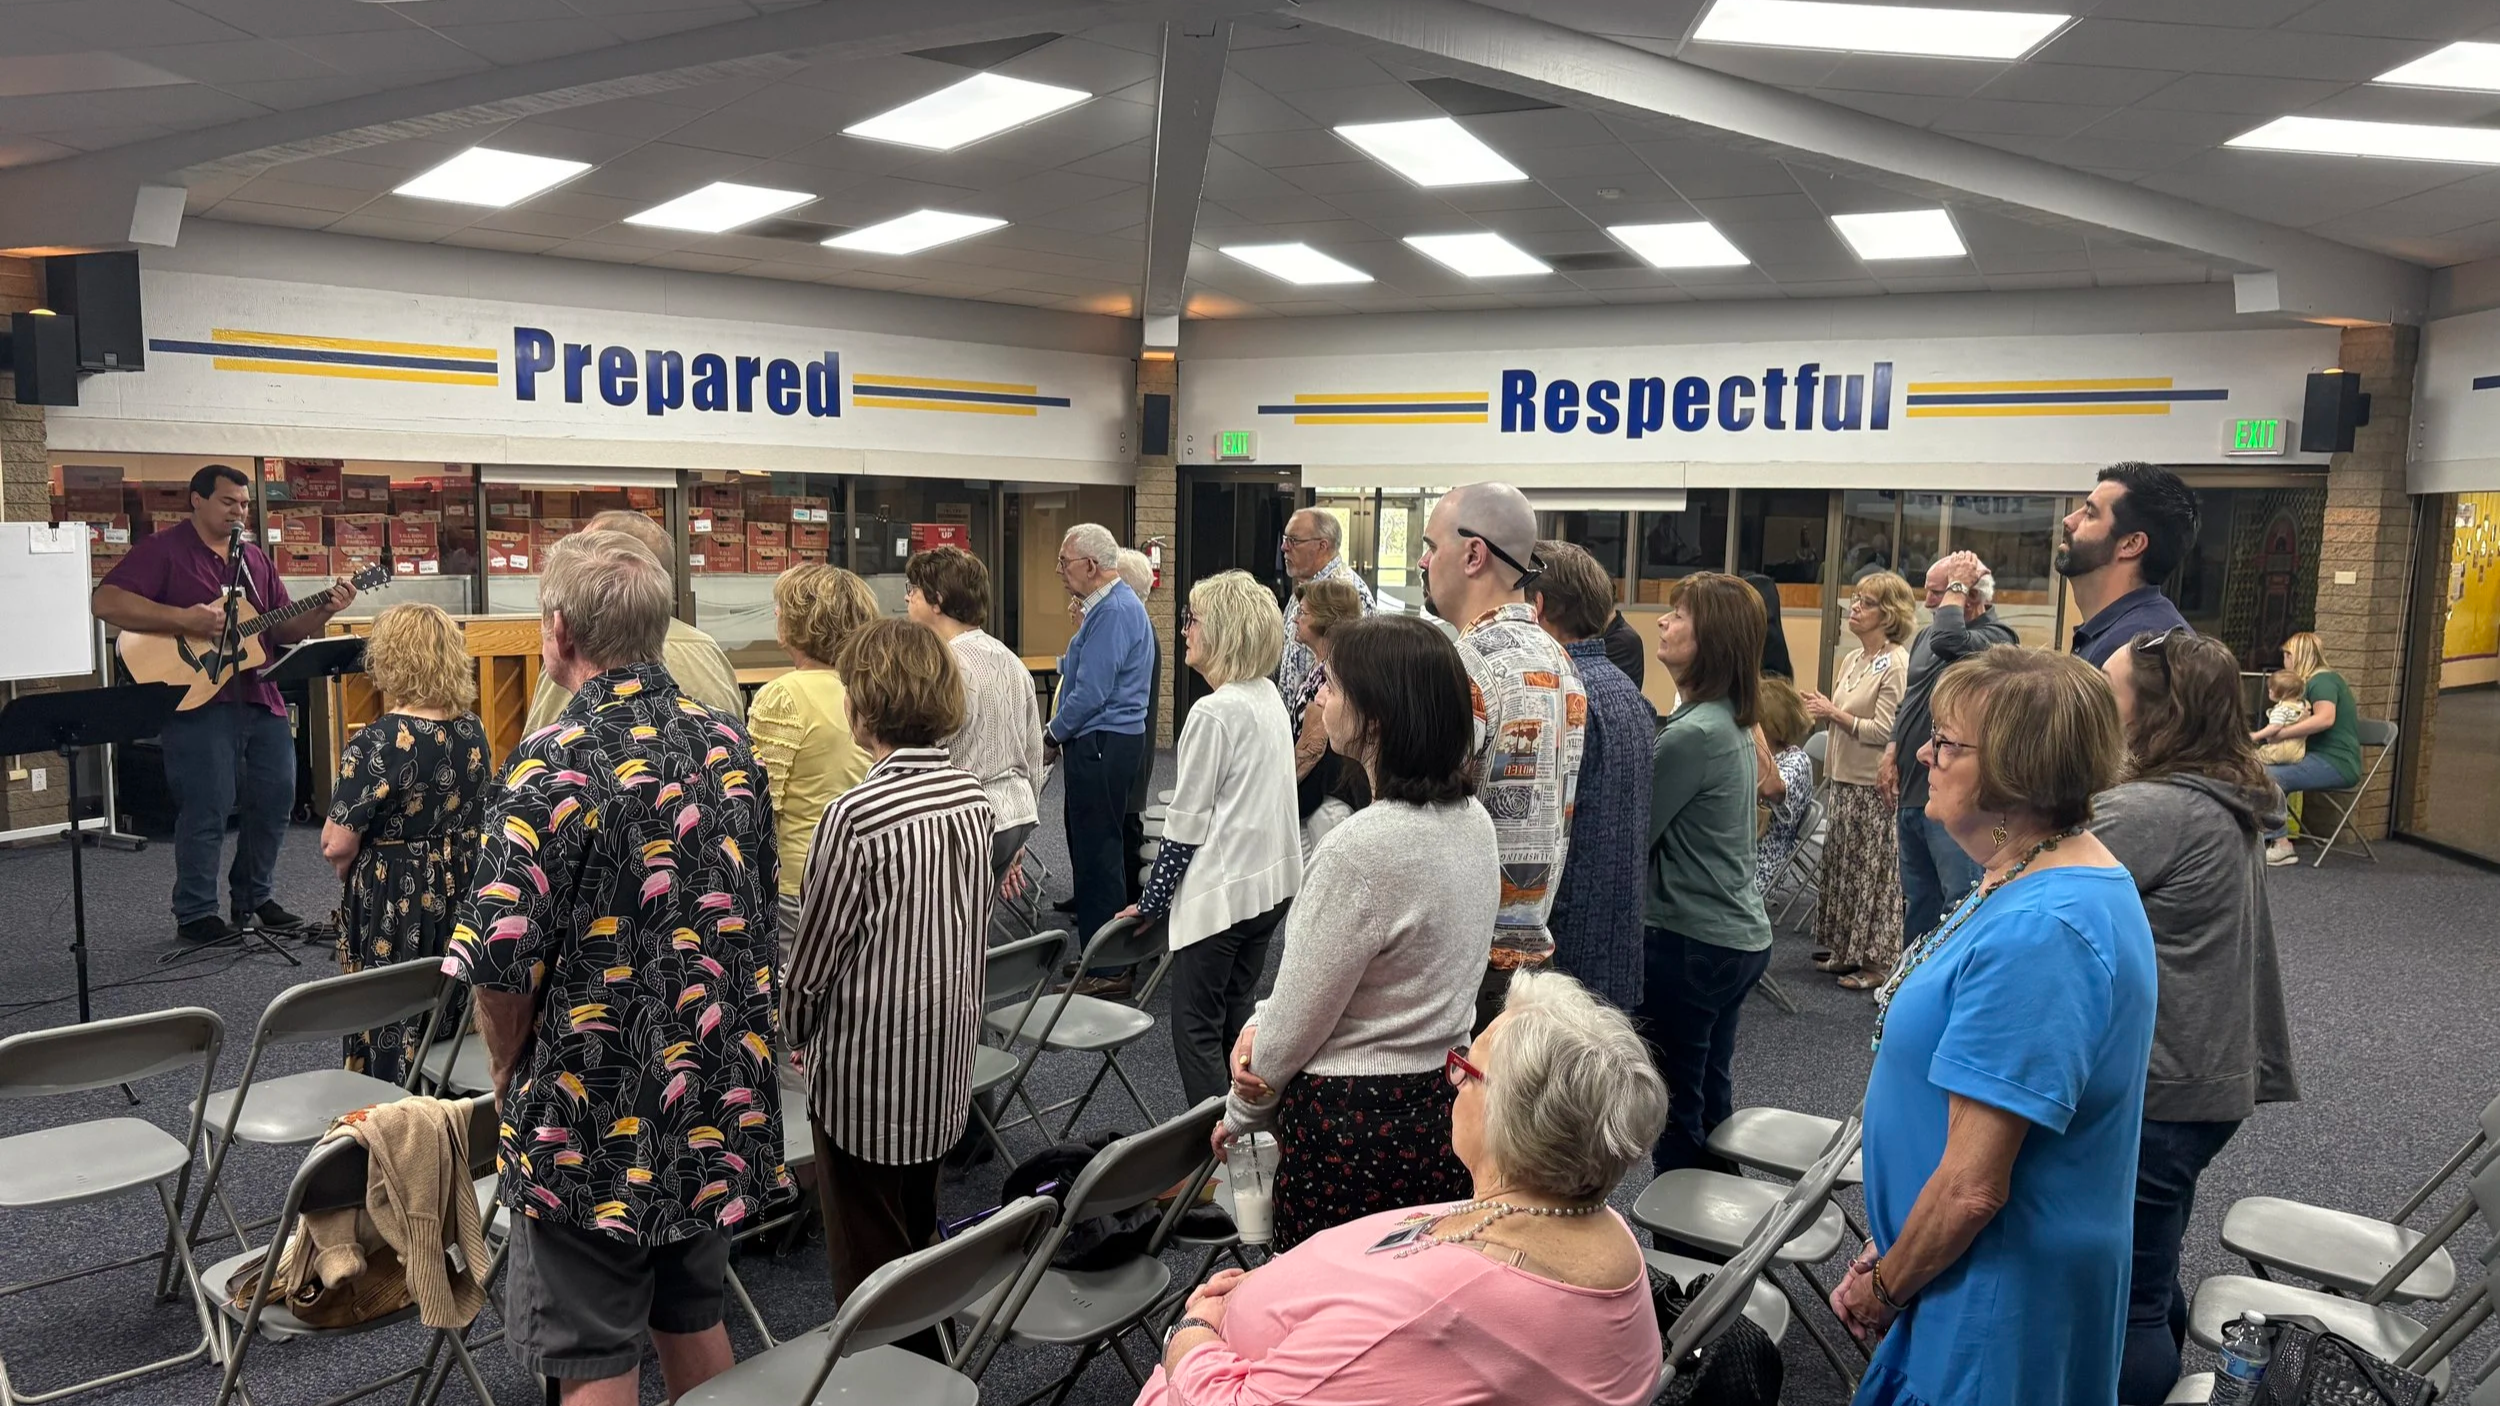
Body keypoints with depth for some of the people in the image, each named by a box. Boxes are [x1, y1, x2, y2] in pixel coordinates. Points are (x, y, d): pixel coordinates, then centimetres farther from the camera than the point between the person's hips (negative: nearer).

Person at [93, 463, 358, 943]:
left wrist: (324, 611, -1)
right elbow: (106, 602, -15)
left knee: (276, 797, 9)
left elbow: (285, 628, 18)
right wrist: (186, 620, -23)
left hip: (260, 697, 7)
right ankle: (195, 914, 9)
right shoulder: (163, 550, -3)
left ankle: (254, 897, 25)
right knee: (208, 808, -5)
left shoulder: (256, 559, 17)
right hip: (197, 699, -7)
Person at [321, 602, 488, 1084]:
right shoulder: (472, 731, 0)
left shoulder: (378, 742, -20)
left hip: (395, 905, -6)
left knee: (391, 1032, 8)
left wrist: (351, 868, 3)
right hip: (465, 894, 6)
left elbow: (336, 845, -17)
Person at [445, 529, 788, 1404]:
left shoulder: (553, 767, -19)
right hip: (720, 1108, 6)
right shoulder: (728, 747, 1)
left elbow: (502, 965, -19)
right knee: (694, 1320, 22)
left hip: (595, 1123, -6)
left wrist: (510, 1079, 0)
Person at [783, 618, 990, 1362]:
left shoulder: (857, 813, -22)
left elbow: (816, 949, -13)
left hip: (867, 1076, -7)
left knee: (870, 1267, 9)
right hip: (945, 1065, 7)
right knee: (918, 1244, 23)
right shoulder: (972, 795, -2)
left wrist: (795, 1026, 6)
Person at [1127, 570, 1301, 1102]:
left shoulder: (1215, 711, -18)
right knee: (1235, 1017, 19)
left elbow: (1188, 820, -16)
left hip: (1220, 893, -9)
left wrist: (1152, 900, -7)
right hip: (1272, 880, 9)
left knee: (1197, 1030, 1)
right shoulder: (1269, 696, 7)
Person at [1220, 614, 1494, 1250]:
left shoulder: (1360, 849, -24)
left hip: (1356, 1127, -8)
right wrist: (1261, 1024, -1)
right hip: (1444, 1107, 8)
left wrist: (1242, 1111, 5)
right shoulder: (1472, 820, 3)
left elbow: (1298, 1020, -13)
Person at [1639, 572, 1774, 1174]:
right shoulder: (1732, 723, 8)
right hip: (1740, 936, 9)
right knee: (1711, 1101, 20)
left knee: (1675, 1110, 3)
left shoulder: (1692, 734, -21)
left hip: (1690, 944, -9)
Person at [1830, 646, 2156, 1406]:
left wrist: (1883, 1287, -11)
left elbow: (1972, 1188, -27)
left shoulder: (2038, 932, -29)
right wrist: (1888, 1250, 12)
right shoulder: (2063, 879, 3)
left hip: (1999, 1311, -9)